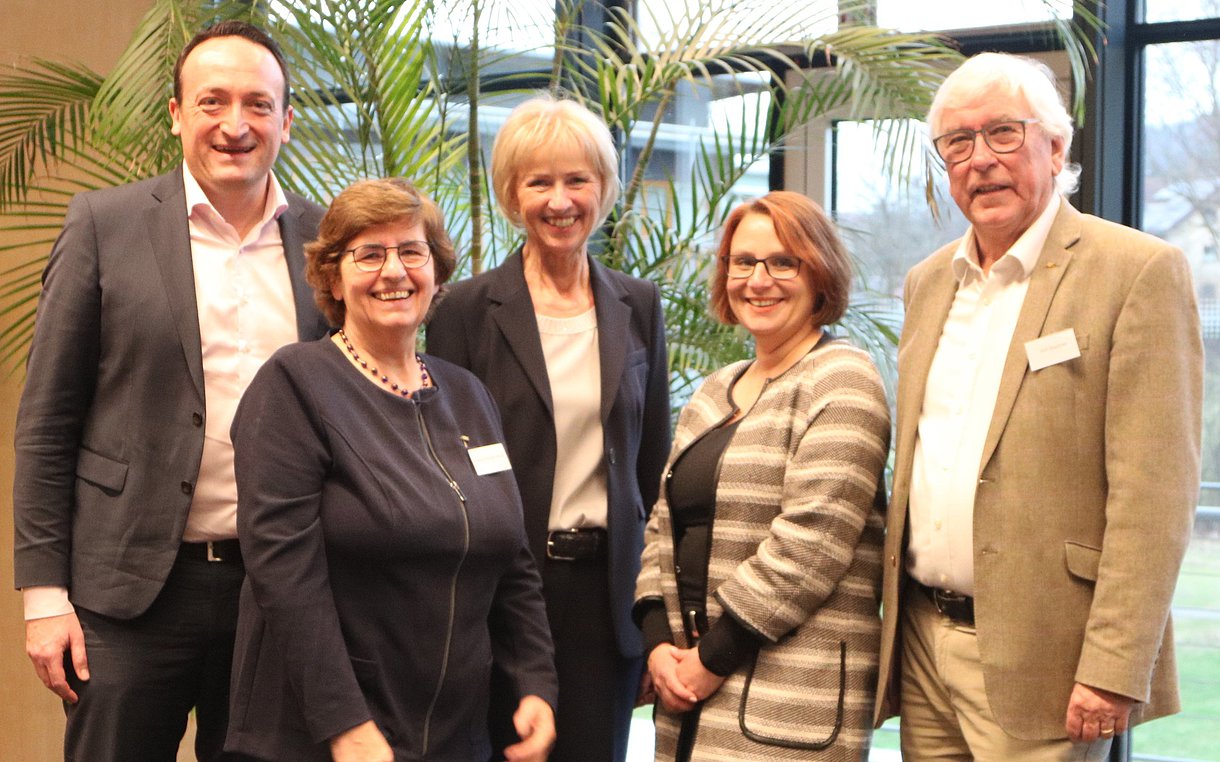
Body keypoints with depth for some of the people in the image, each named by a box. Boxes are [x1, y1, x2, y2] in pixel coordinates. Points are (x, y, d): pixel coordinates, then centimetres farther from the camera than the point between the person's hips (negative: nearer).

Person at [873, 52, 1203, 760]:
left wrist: (1113, 672, -19)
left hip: (1036, 657, -6)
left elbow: (1153, 494, -15)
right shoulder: (928, 282, 12)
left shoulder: (1138, 271, -9)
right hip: (922, 640, 6)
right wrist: (892, 621, 13)